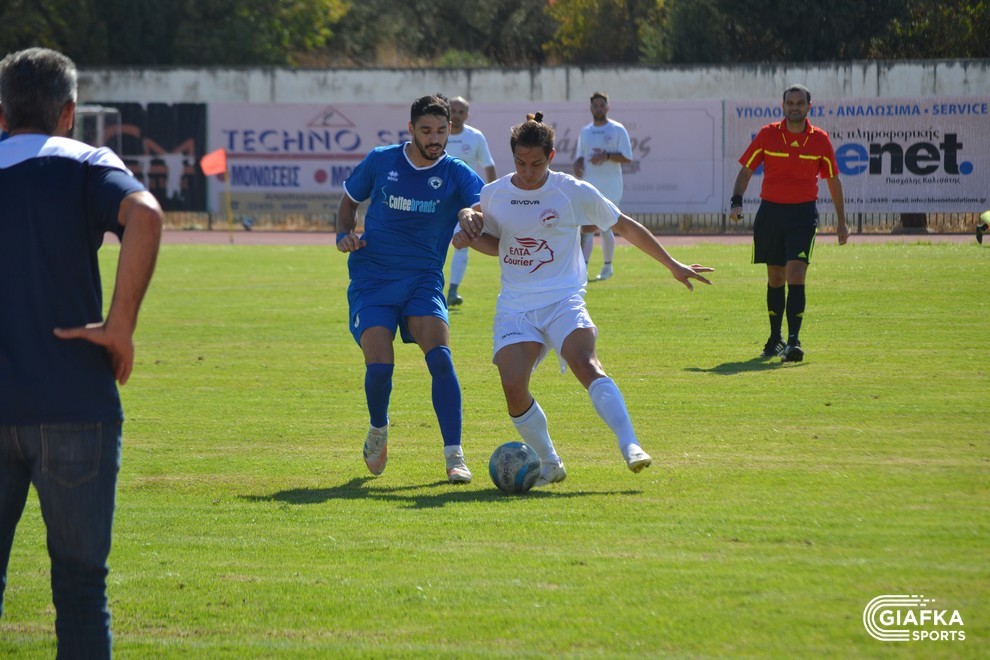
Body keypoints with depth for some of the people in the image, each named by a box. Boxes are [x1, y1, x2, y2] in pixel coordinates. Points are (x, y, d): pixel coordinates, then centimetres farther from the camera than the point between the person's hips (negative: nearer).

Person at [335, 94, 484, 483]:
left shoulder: (456, 174, -1)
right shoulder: (380, 161, 3)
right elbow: (349, 201, 19)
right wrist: (344, 236, 0)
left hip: (423, 280, 0)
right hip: (371, 280, 0)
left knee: (440, 357, -21)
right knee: (379, 366, -15)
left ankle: (454, 457, -16)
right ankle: (378, 433, 18)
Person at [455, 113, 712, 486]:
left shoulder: (574, 193, -2)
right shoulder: (493, 194, 7)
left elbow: (626, 227, 9)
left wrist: (673, 266, 13)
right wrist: (469, 233, 1)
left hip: (563, 301, -3)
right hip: (514, 307, 3)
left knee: (584, 363, -30)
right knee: (512, 385, -18)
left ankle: (630, 446, -38)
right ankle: (548, 464, 2)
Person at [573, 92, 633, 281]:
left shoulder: (617, 130, -1)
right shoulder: (585, 132, 13)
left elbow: (627, 157, -7)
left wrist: (606, 156, -22)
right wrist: (577, 164, -4)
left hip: (610, 187, -3)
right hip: (588, 186, 3)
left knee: (605, 229, 6)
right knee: (587, 228, -10)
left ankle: (607, 266, 24)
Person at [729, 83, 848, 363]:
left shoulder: (820, 140, 1)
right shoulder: (767, 135, 0)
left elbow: (833, 180, 11)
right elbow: (746, 170, 6)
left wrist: (841, 222, 12)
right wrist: (736, 201, -9)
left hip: (803, 214, -2)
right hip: (770, 211, 2)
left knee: (796, 274, -16)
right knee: (775, 277, 10)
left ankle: (793, 341, -19)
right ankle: (775, 338, 24)